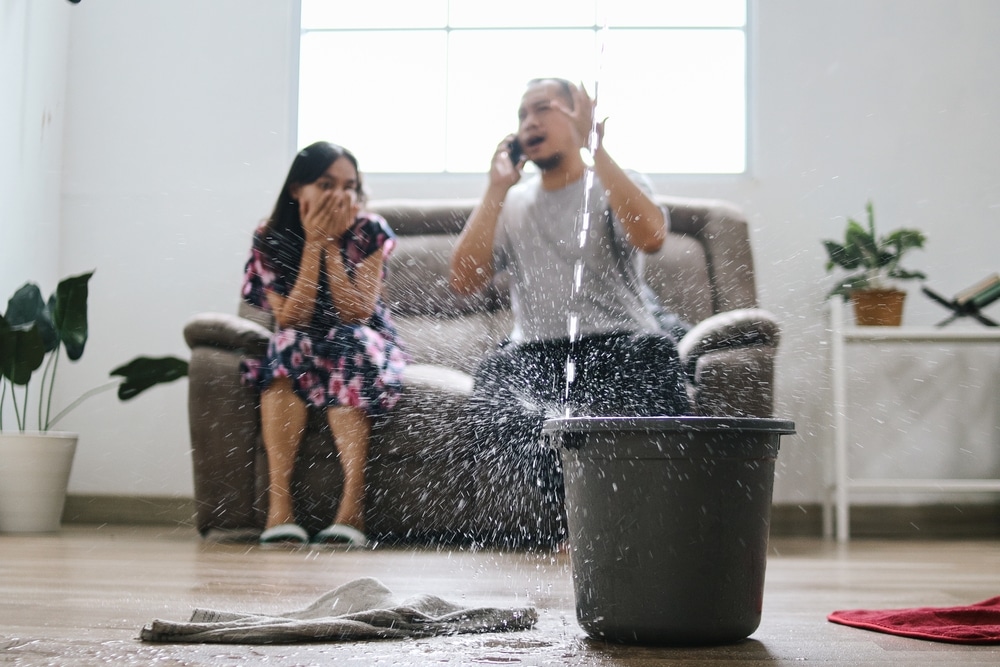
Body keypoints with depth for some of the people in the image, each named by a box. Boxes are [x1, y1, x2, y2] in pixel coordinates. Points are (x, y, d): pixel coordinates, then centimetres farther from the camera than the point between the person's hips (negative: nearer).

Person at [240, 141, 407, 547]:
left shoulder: (370, 232, -11)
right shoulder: (270, 239, -9)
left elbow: (355, 313, -20)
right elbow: (290, 320, -20)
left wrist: (331, 244, -22)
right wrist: (314, 243, -23)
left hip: (366, 350, -1)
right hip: (301, 352, 1)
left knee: (345, 341, -34)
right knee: (288, 344, -32)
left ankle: (352, 502, -46)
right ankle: (278, 502, -44)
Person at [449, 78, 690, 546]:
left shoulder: (617, 187, 9)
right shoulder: (511, 204, 17)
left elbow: (650, 236, -17)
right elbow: (463, 281, 2)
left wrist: (594, 149, -13)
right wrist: (497, 189, 2)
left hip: (622, 344, -2)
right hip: (537, 353, 2)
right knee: (493, 380, -31)